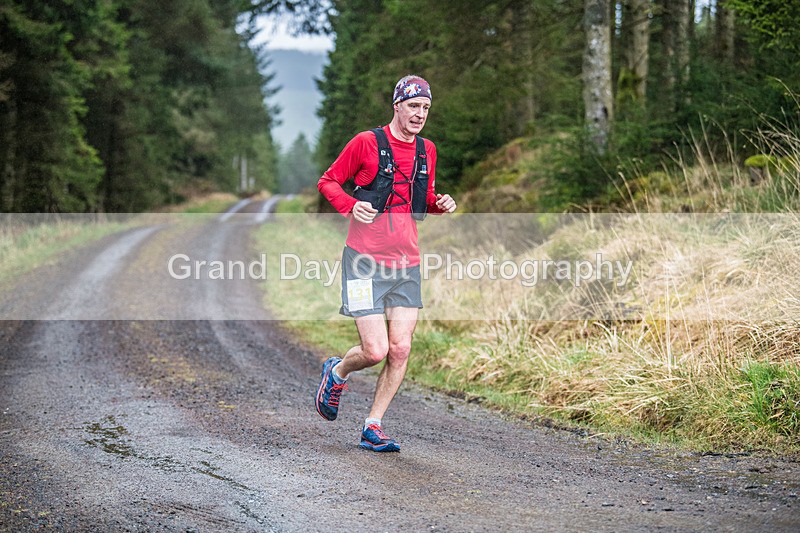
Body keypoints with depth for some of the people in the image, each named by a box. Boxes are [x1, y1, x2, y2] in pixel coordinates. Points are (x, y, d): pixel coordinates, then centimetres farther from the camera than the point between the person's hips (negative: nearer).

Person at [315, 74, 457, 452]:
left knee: (401, 349, -3)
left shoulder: (427, 150, 11)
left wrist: (440, 203, 2)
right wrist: (351, 206, -16)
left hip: (406, 264, 5)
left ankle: (373, 428, 10)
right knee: (376, 351, -10)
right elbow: (328, 181, 2)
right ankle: (337, 372, 25)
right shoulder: (366, 143, -6)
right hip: (366, 261, -5)